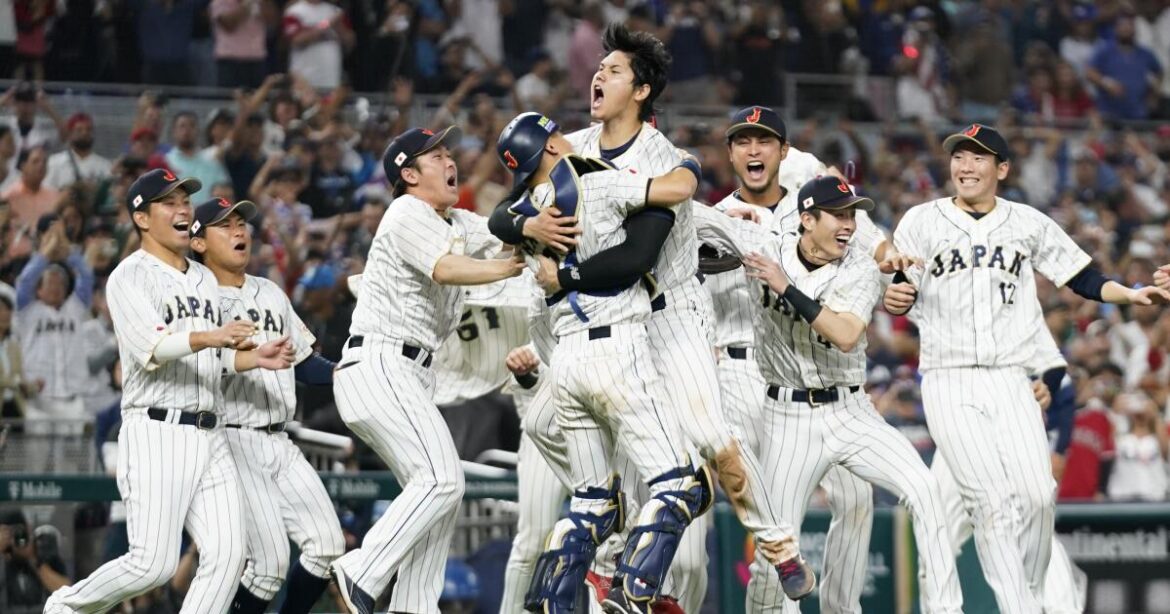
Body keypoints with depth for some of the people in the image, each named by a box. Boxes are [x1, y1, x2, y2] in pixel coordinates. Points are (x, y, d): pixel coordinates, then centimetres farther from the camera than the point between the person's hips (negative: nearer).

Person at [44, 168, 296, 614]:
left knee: (227, 555, -7)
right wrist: (209, 337, -36)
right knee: (154, 564, -12)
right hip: (156, 432, -7)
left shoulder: (205, 279, 22)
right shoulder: (129, 277, -4)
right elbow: (151, 349, -20)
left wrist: (254, 358, 6)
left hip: (209, 438, 7)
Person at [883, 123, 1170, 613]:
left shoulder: (1029, 224, 9)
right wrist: (895, 299, -21)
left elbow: (1082, 279, 12)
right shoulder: (922, 221, 4)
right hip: (948, 383, -2)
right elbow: (900, 297, 2)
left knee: (1037, 495, -9)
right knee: (992, 500, -12)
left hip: (1009, 382, 2)